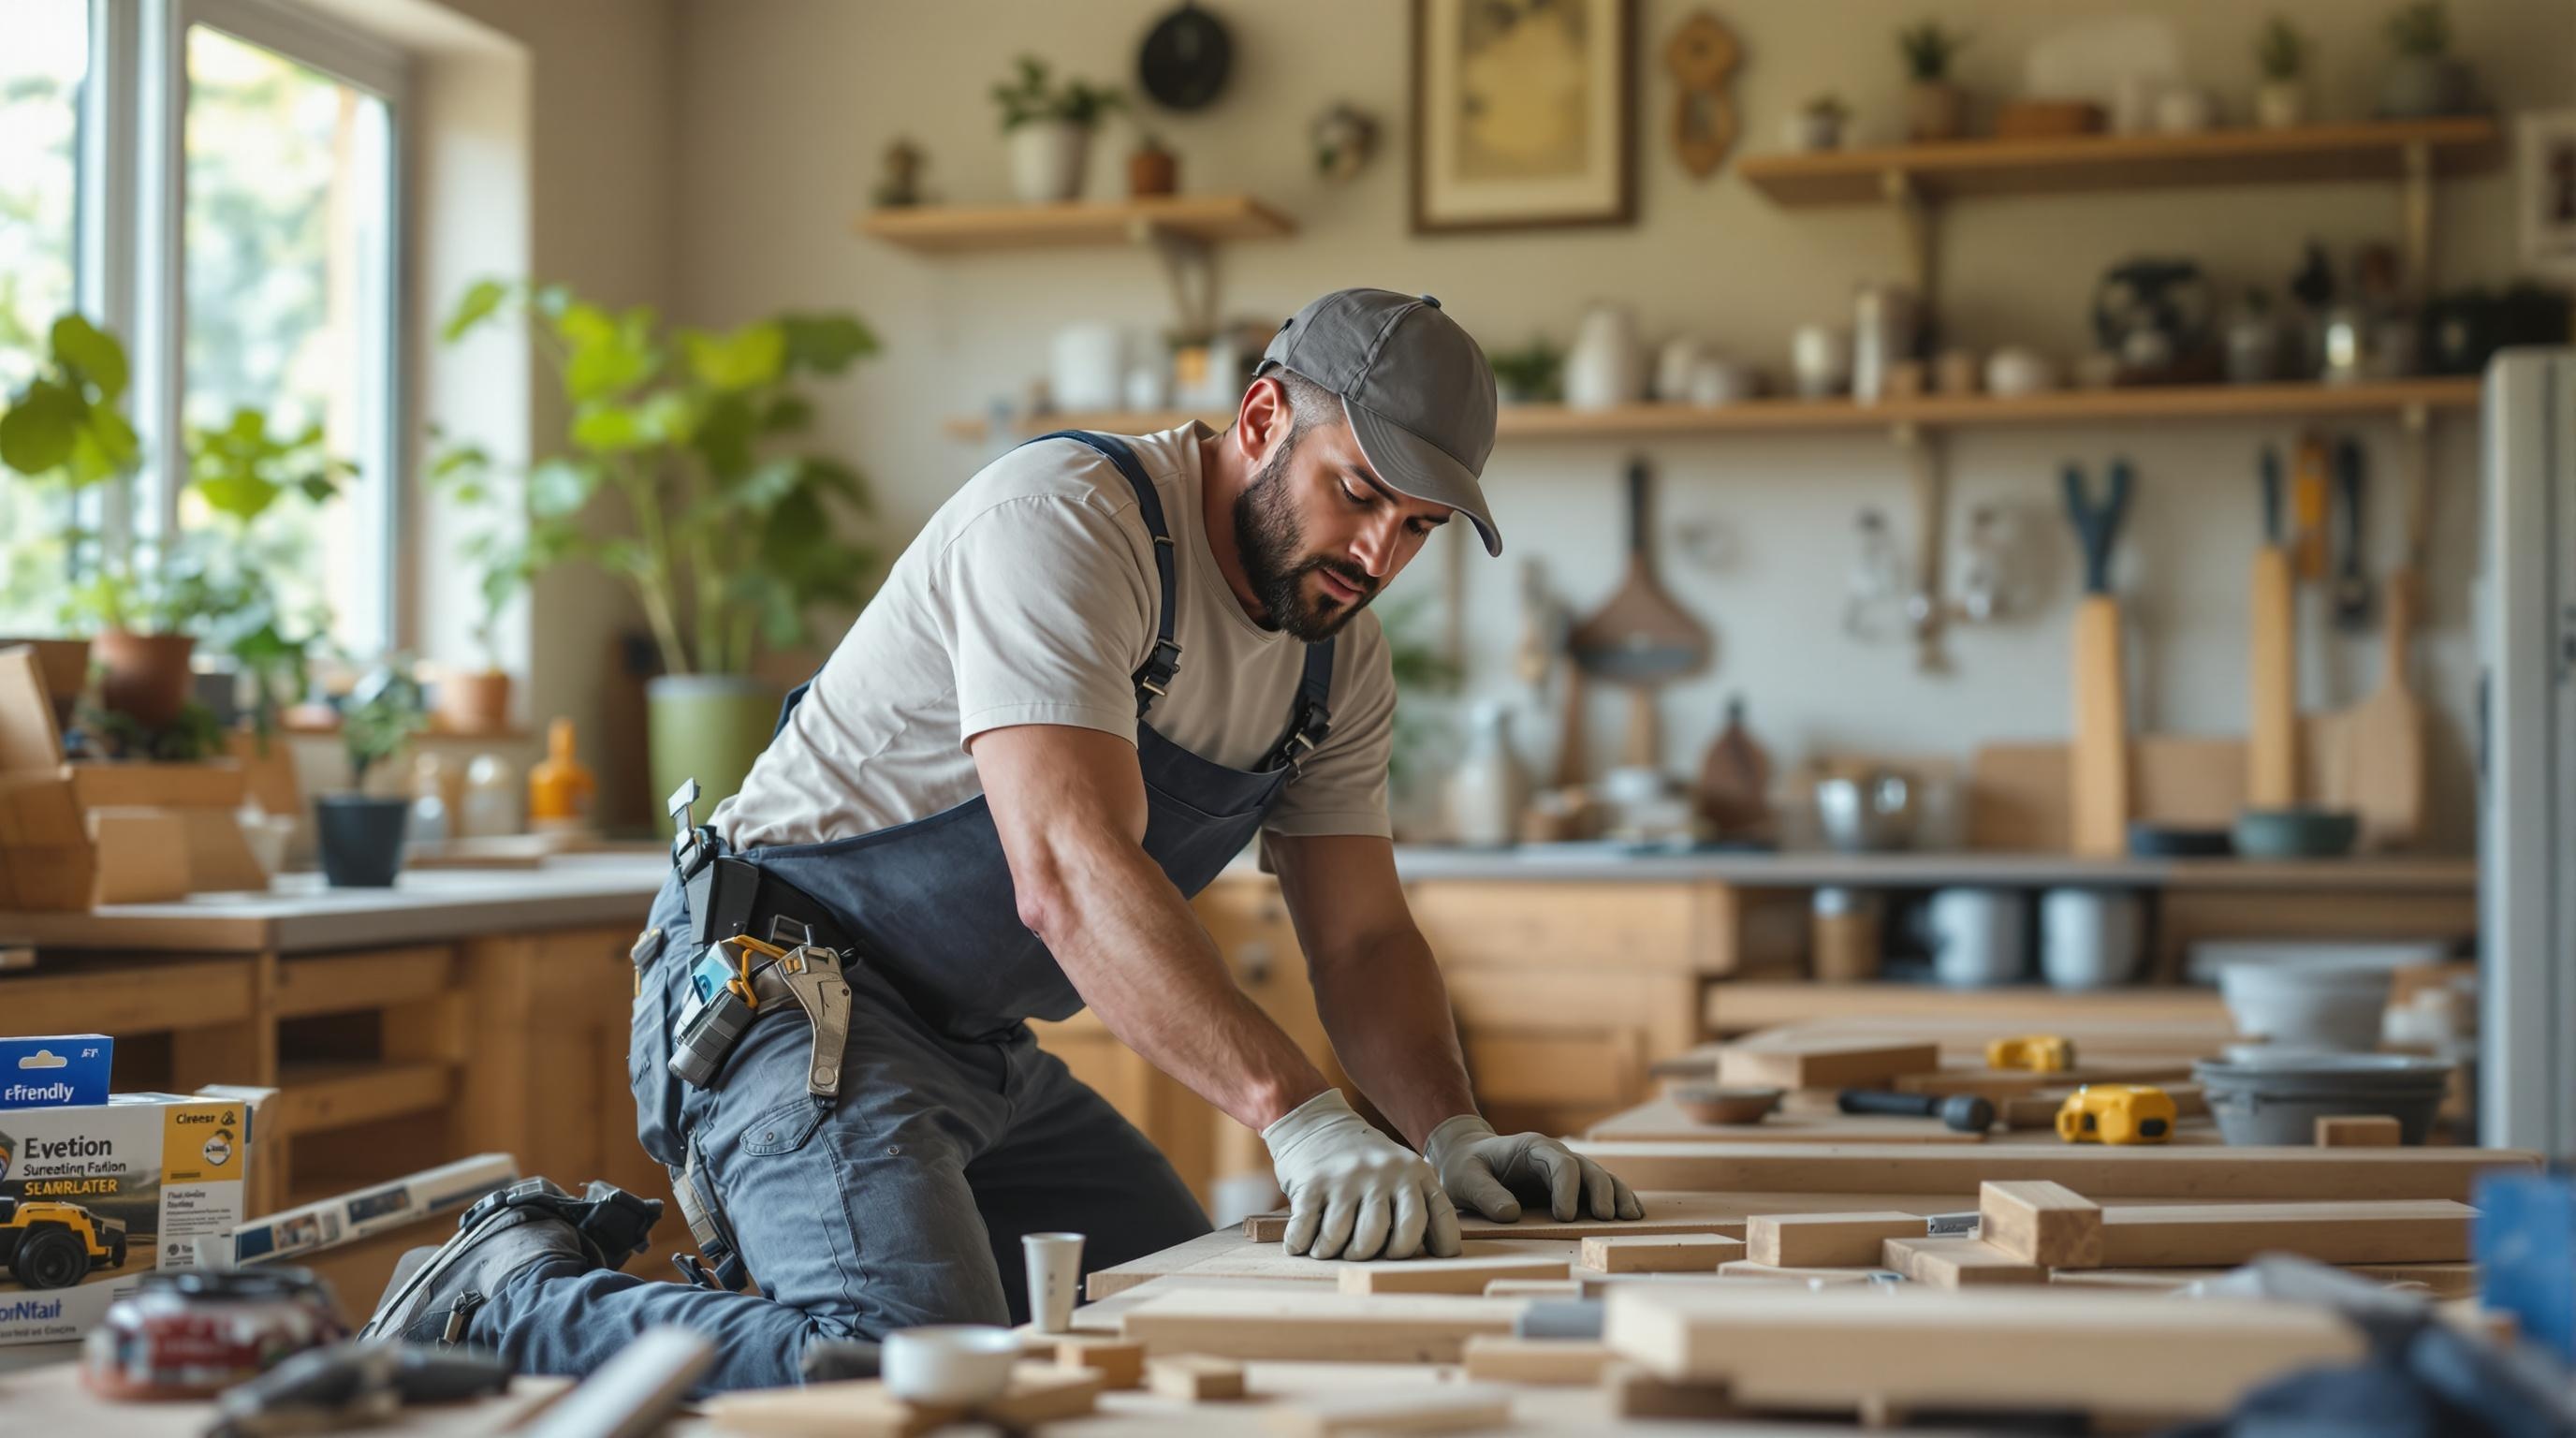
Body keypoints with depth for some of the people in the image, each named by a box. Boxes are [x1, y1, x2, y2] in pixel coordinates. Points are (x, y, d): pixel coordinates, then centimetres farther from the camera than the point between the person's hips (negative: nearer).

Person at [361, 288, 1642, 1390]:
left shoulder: (1342, 659, 5)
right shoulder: (1063, 519, -23)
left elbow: (1362, 937, 6)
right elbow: (1070, 873, -34)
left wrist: (1453, 1135, -14)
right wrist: (1299, 1117, -41)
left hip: (983, 1049, 10)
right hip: (790, 990, -9)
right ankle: (508, 1303, -7)